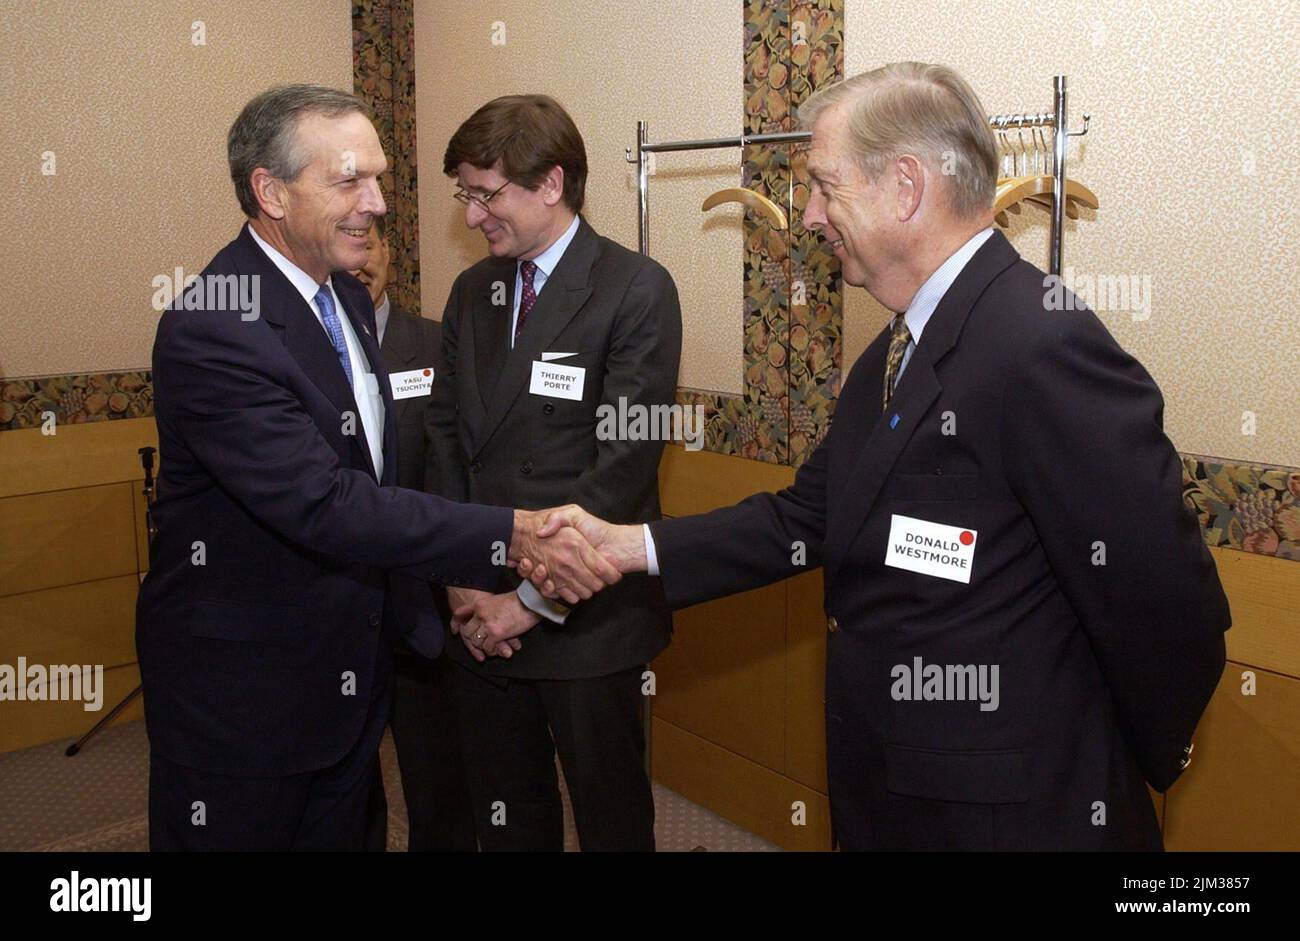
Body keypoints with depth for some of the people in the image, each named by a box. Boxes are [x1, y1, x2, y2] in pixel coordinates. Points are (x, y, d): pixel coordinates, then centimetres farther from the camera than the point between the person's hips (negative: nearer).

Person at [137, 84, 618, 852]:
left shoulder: (346, 297, 5)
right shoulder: (211, 329, -23)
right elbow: (325, 505, -30)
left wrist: (458, 586, 6)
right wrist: (514, 535, -32)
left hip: (351, 671, 8)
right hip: (239, 694, -8)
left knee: (342, 832, 20)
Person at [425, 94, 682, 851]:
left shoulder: (637, 290, -11)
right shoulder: (472, 292, 9)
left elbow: (625, 463, -16)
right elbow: (446, 437, 9)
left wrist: (535, 597, -15)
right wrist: (460, 576, -2)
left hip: (584, 617, -5)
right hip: (484, 616, 5)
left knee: (611, 817, 11)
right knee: (506, 816, 18)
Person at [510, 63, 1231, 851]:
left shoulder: (1044, 348, -25)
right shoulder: (895, 353, 6)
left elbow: (1166, 600, -23)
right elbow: (809, 515, 6)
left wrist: (1145, 759, -7)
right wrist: (630, 546, -4)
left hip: (1005, 811, -8)